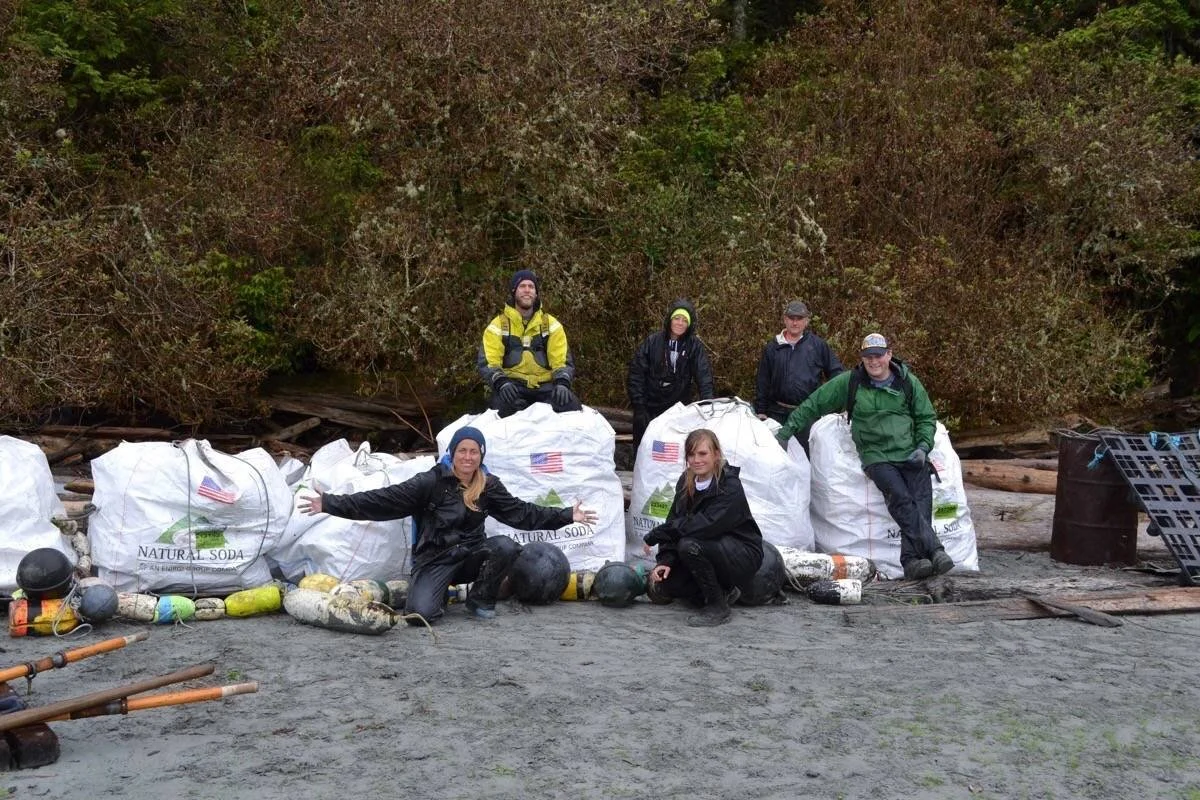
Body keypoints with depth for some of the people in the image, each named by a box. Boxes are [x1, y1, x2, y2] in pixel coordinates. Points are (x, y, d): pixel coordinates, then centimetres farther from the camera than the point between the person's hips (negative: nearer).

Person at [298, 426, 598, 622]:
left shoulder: (488, 486, 3)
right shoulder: (432, 482, -10)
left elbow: (521, 512, 6)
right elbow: (385, 500, -14)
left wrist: (567, 516, 0)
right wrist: (331, 504, -22)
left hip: (470, 555, 4)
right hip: (434, 558, -4)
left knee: (505, 546, -27)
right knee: (421, 613, -29)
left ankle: (480, 600, 0)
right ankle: (437, 593, 11)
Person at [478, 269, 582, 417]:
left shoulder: (551, 324, 12)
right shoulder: (498, 325, 7)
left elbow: (562, 361, 6)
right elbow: (488, 363, 0)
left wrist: (562, 383, -16)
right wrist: (501, 382, -21)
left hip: (545, 385, 2)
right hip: (512, 386, -2)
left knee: (571, 405, -28)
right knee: (504, 404, -38)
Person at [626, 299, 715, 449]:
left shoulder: (695, 346, -3)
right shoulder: (653, 341, -4)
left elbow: (704, 375, -11)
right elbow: (636, 373, -4)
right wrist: (638, 406, -9)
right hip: (650, 408, 0)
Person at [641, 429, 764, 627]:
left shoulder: (730, 487, -21)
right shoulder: (686, 482, 1)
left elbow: (705, 525, -33)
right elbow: (674, 520, -2)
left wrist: (656, 535, -28)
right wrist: (665, 560, -18)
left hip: (743, 556, -7)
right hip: (712, 551, 7)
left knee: (690, 545, -34)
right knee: (658, 589, -9)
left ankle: (718, 607, -17)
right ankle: (723, 593, 7)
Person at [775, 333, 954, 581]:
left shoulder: (908, 383, 11)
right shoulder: (849, 382, 6)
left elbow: (927, 418, 18)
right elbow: (813, 405, 11)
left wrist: (923, 447, 2)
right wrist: (787, 430, 7)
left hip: (912, 455, 2)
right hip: (877, 457, -2)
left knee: (921, 502, -19)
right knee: (902, 499, -26)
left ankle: (911, 560, -25)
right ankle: (935, 551, -30)